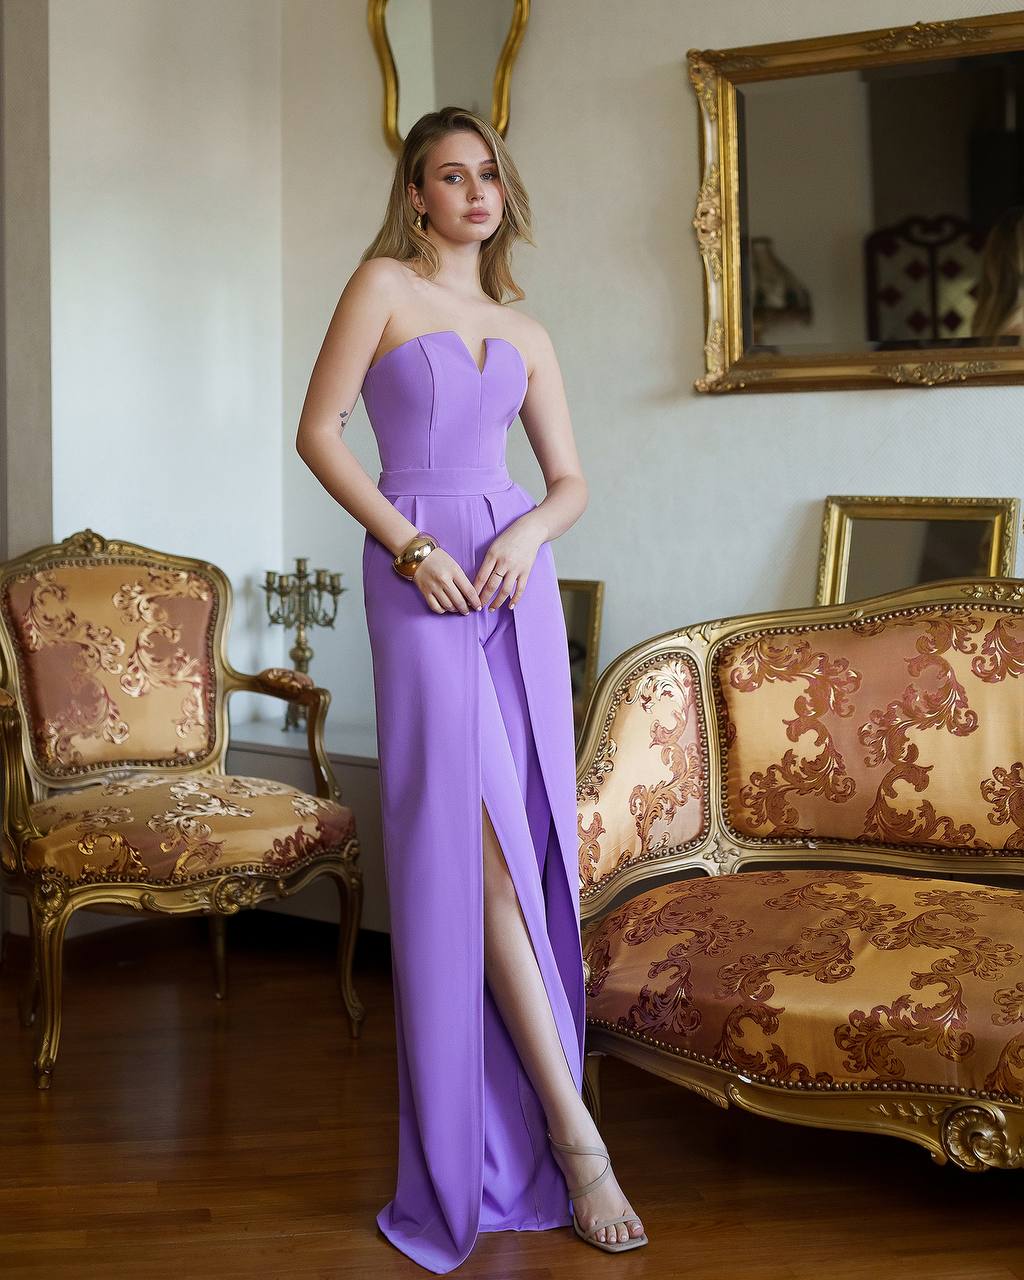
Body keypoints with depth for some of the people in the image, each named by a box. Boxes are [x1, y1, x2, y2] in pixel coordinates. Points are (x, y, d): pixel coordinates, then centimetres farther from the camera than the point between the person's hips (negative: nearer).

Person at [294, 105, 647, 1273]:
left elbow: (572, 479, 16)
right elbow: (317, 431, -3)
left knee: (530, 840, 3)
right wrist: (410, 545, -11)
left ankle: (511, 1134, 17)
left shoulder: (525, 332, 17)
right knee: (477, 848, -10)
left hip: (518, 577, 5)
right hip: (421, 582, -5)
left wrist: (529, 531, -6)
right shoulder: (383, 284, 4)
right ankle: (574, 1136, -8)